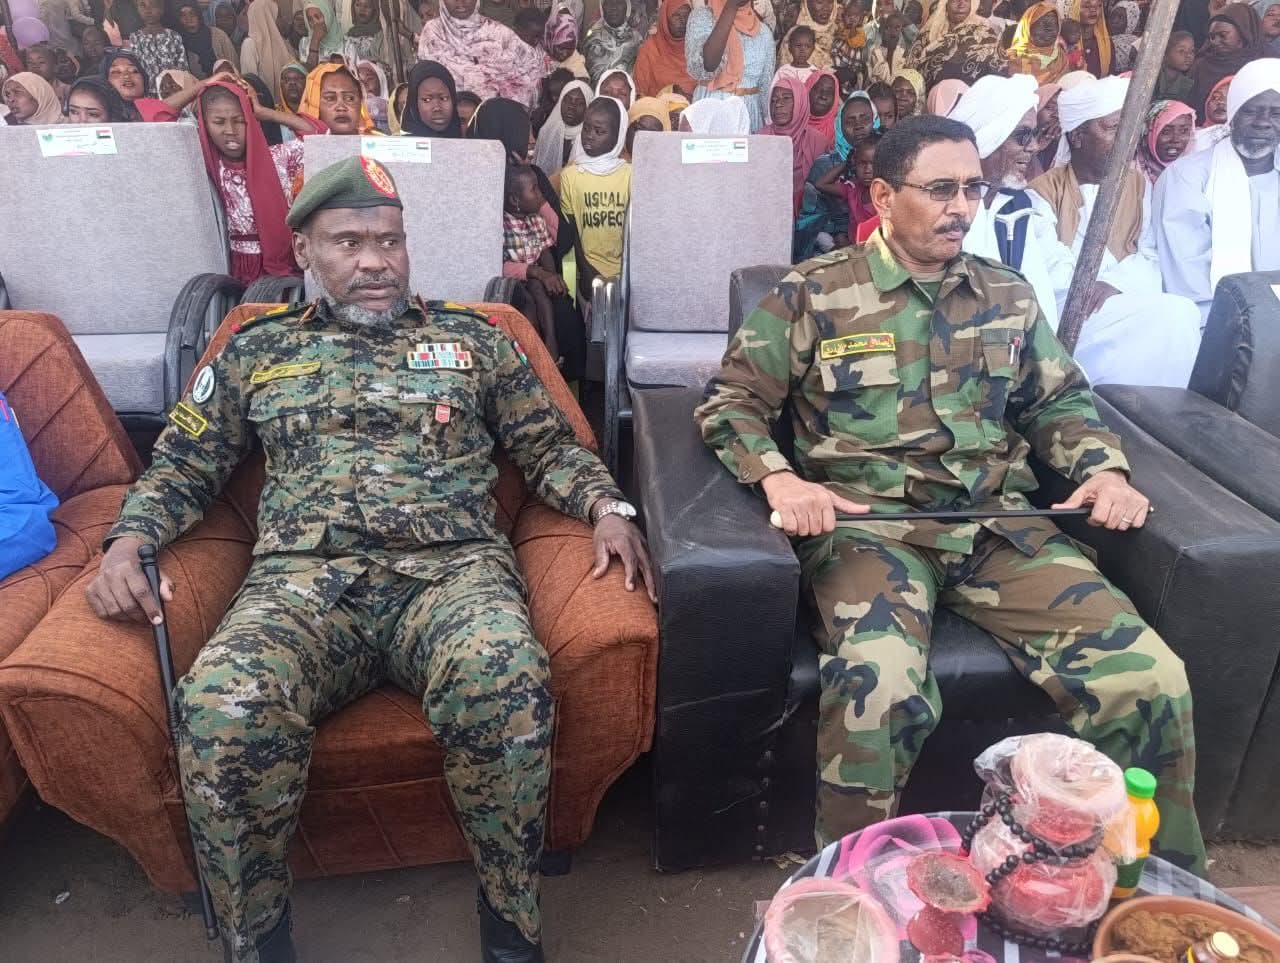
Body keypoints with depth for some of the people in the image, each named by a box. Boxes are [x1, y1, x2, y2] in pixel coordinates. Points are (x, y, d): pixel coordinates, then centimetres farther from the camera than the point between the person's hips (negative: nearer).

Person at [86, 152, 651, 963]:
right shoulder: (257, 351, 22)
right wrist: (129, 541, 4)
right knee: (223, 707, -33)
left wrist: (606, 506, -3)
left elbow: (550, 447, 17)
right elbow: (183, 467, 24)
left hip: (453, 569, 0)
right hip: (303, 579, 1)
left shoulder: (472, 339, 19)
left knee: (506, 683, -36)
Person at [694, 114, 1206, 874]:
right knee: (879, 689, -34)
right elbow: (730, 402, 4)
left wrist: (1105, 468, 6)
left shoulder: (1008, 295, 19)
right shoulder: (814, 294, 5)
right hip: (868, 520, -4)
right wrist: (778, 478, -15)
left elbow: (1060, 402, 26)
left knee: (1150, 680, -15)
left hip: (1000, 523, 5)